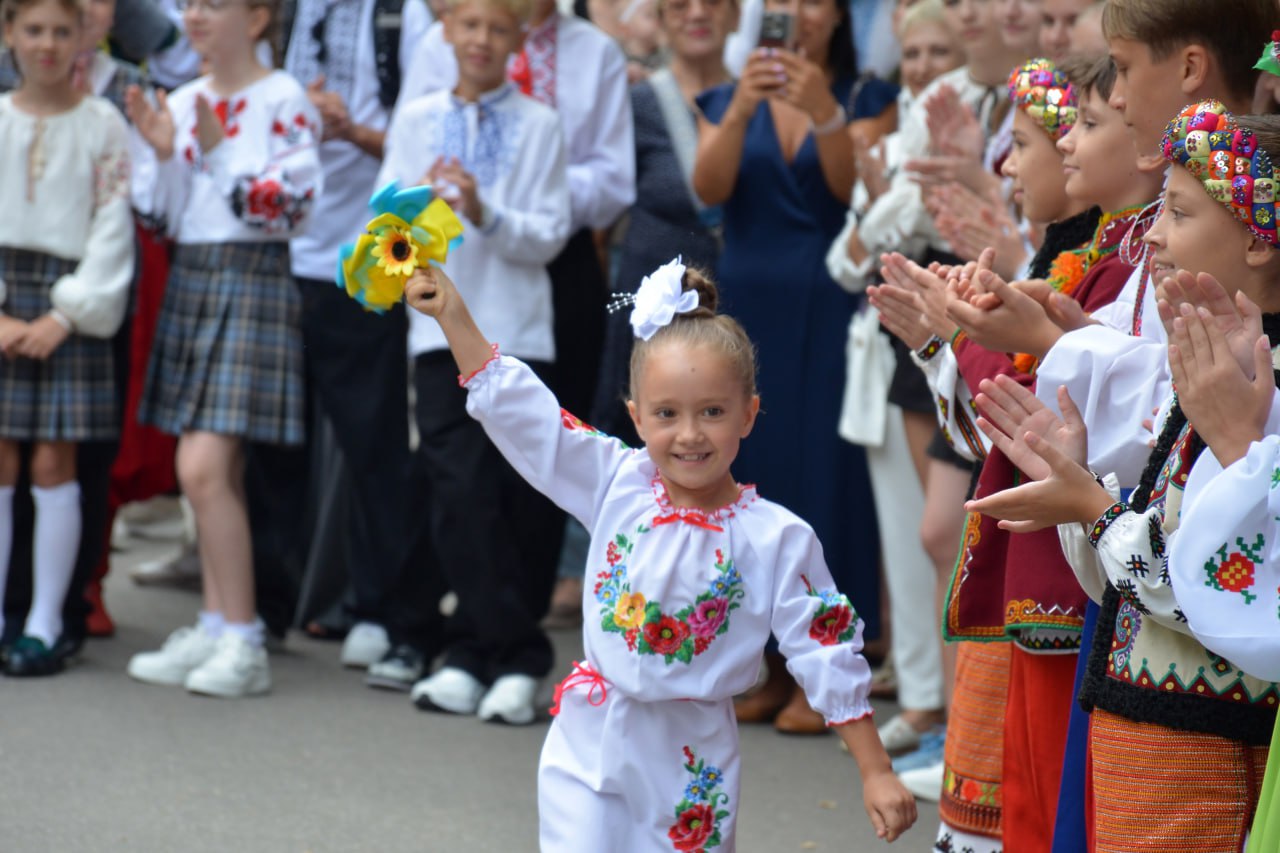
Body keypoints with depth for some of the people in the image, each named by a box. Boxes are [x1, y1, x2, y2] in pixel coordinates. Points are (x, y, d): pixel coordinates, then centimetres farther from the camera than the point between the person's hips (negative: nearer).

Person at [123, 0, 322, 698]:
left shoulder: (283, 102, -8)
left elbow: (291, 207, -14)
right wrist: (164, 153, -4)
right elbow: (165, 214, 13)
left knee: (205, 468, -15)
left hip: (250, 283, -7)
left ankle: (243, 645, -10)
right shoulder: (181, 102, 11)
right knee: (211, 472, 9)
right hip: (189, 279, 7)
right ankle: (214, 630, 15)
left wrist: (219, 152, -19)